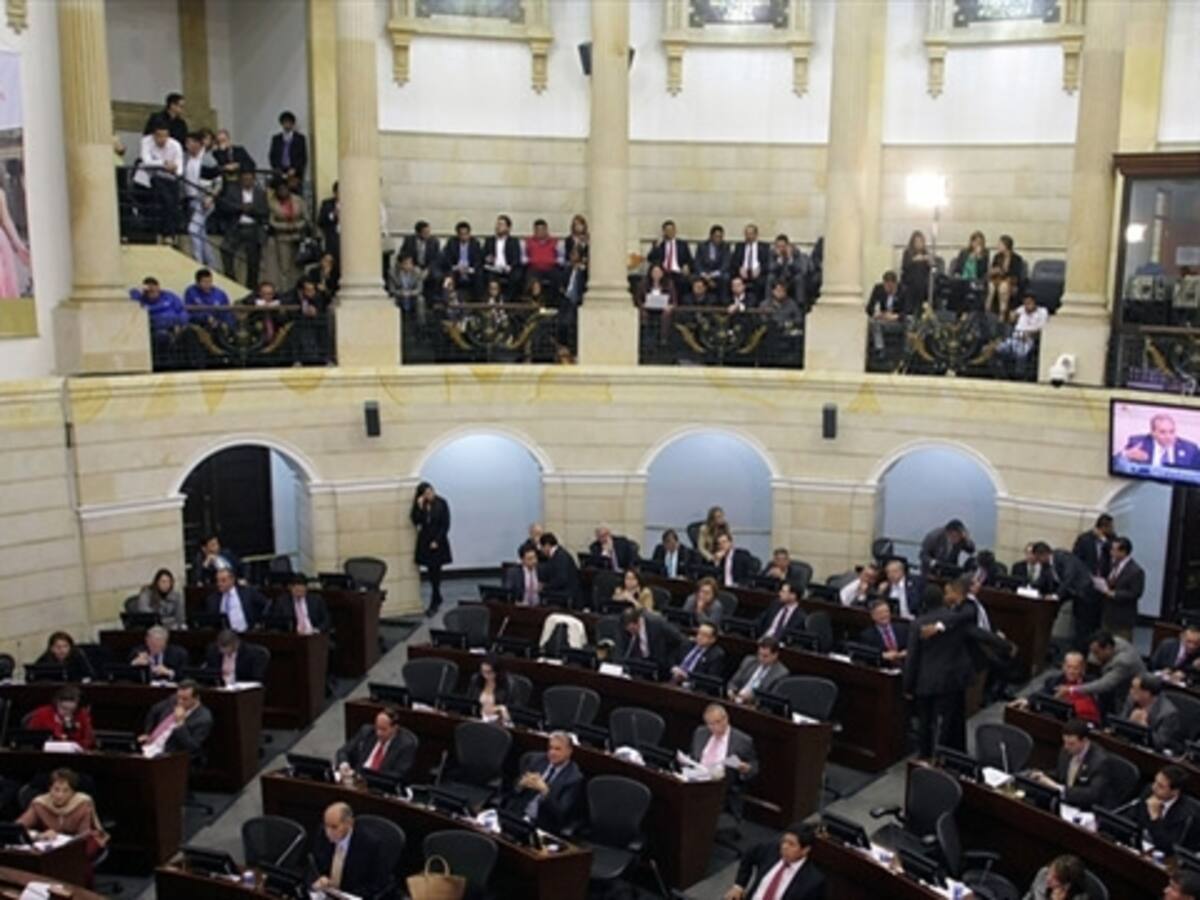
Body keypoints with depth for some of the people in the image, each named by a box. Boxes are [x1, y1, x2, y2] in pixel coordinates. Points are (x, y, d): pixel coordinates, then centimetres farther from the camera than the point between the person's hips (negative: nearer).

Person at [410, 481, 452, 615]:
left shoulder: (441, 503, -8)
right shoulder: (419, 505, 1)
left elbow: (445, 524, -8)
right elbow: (415, 521, -9)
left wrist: (437, 541, -12)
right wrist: (419, 507, -19)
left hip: (438, 541, -3)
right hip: (424, 541, 3)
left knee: (435, 570, -5)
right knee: (431, 571, 9)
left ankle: (434, 603, -2)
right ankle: (438, 599, 25)